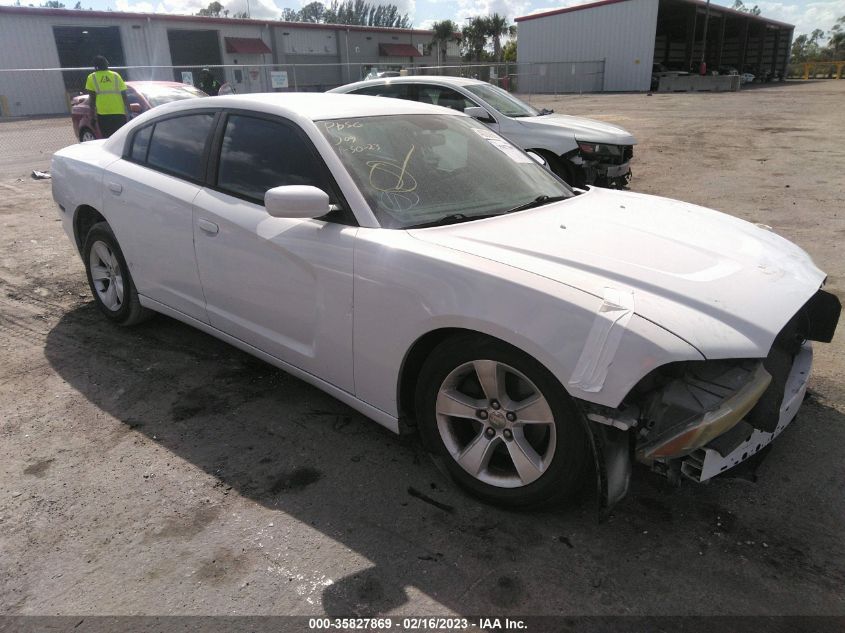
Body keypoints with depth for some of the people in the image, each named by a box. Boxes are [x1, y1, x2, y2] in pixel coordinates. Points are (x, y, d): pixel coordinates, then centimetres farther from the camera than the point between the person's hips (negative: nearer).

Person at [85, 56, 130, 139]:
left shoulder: (92, 77, 11)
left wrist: (92, 116, 7)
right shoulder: (116, 76, 14)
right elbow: (124, 96, 9)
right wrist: (129, 112, 14)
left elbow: (92, 98, 5)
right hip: (119, 112, 1)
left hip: (103, 113, -1)